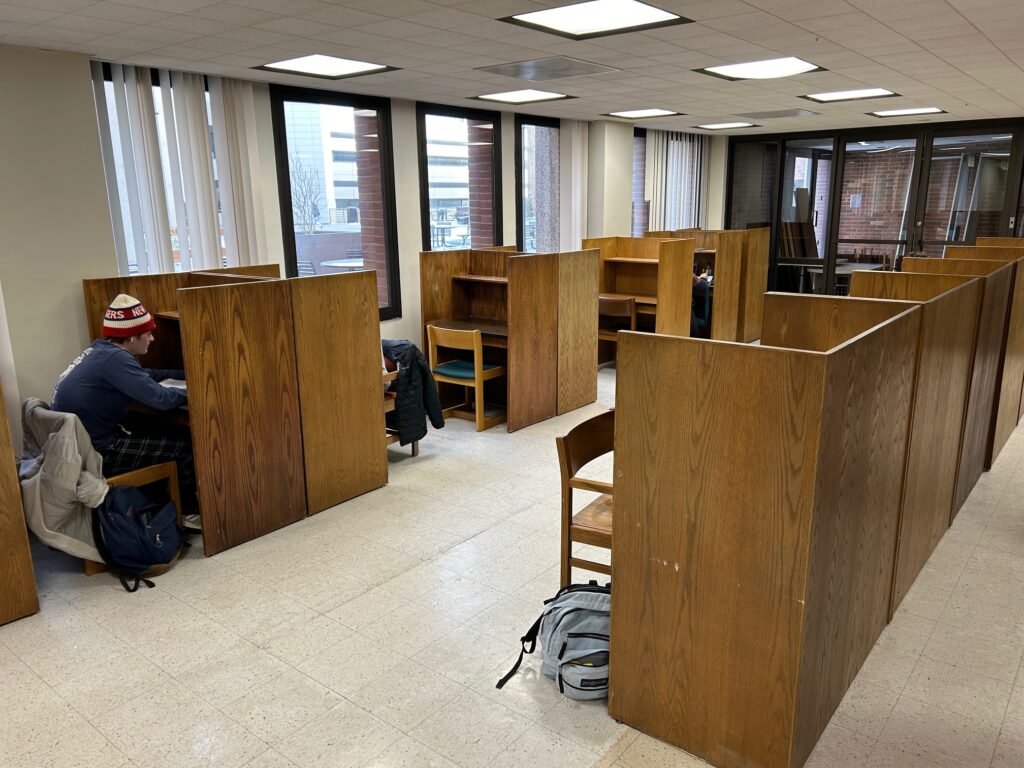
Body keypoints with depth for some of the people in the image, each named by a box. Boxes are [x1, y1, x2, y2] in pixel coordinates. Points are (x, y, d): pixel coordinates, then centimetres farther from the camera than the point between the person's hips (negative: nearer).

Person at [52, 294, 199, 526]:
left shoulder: (102, 349, 5)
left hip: (80, 439, 9)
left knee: (175, 431, 17)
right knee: (185, 445, -4)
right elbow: (160, 398, -27)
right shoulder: (115, 358, -24)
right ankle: (188, 512, 15)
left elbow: (143, 376, 21)